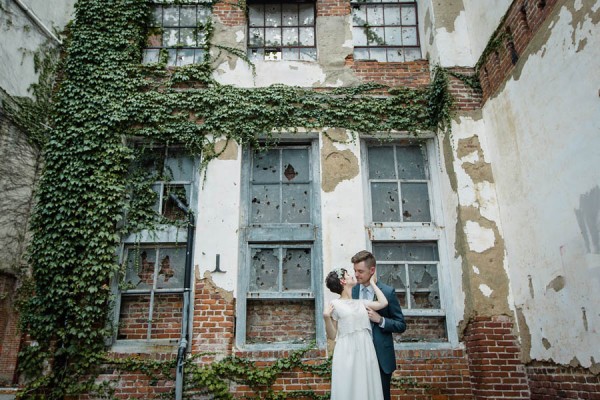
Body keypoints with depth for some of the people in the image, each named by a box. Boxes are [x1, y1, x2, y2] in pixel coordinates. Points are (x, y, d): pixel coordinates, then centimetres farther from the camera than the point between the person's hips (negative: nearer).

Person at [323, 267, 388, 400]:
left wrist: (372, 282, 9)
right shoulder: (335, 304, -4)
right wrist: (326, 318, -21)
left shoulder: (360, 302, 11)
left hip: (366, 353, 5)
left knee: (367, 389, 10)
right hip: (347, 354, -5)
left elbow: (383, 303, -3)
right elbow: (332, 336, -2)